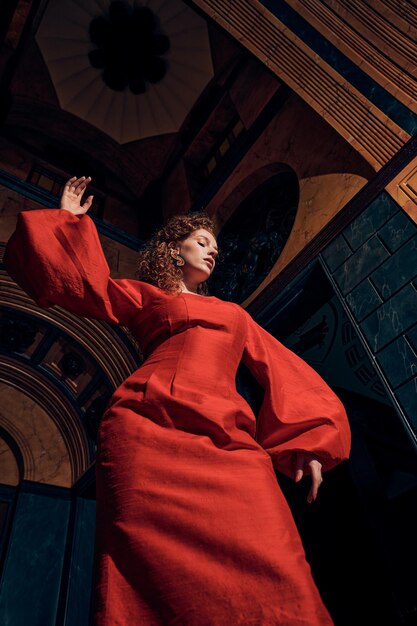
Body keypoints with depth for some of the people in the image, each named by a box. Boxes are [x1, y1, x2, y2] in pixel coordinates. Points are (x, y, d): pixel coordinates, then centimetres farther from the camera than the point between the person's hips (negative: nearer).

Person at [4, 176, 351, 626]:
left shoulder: (234, 314, 33)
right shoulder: (144, 297, 25)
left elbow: (281, 371, 24)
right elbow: (84, 282, 13)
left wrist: (308, 439, 10)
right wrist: (70, 218, 25)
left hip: (229, 441, 3)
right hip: (150, 429, -2)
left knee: (268, 580, -14)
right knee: (155, 578, -14)